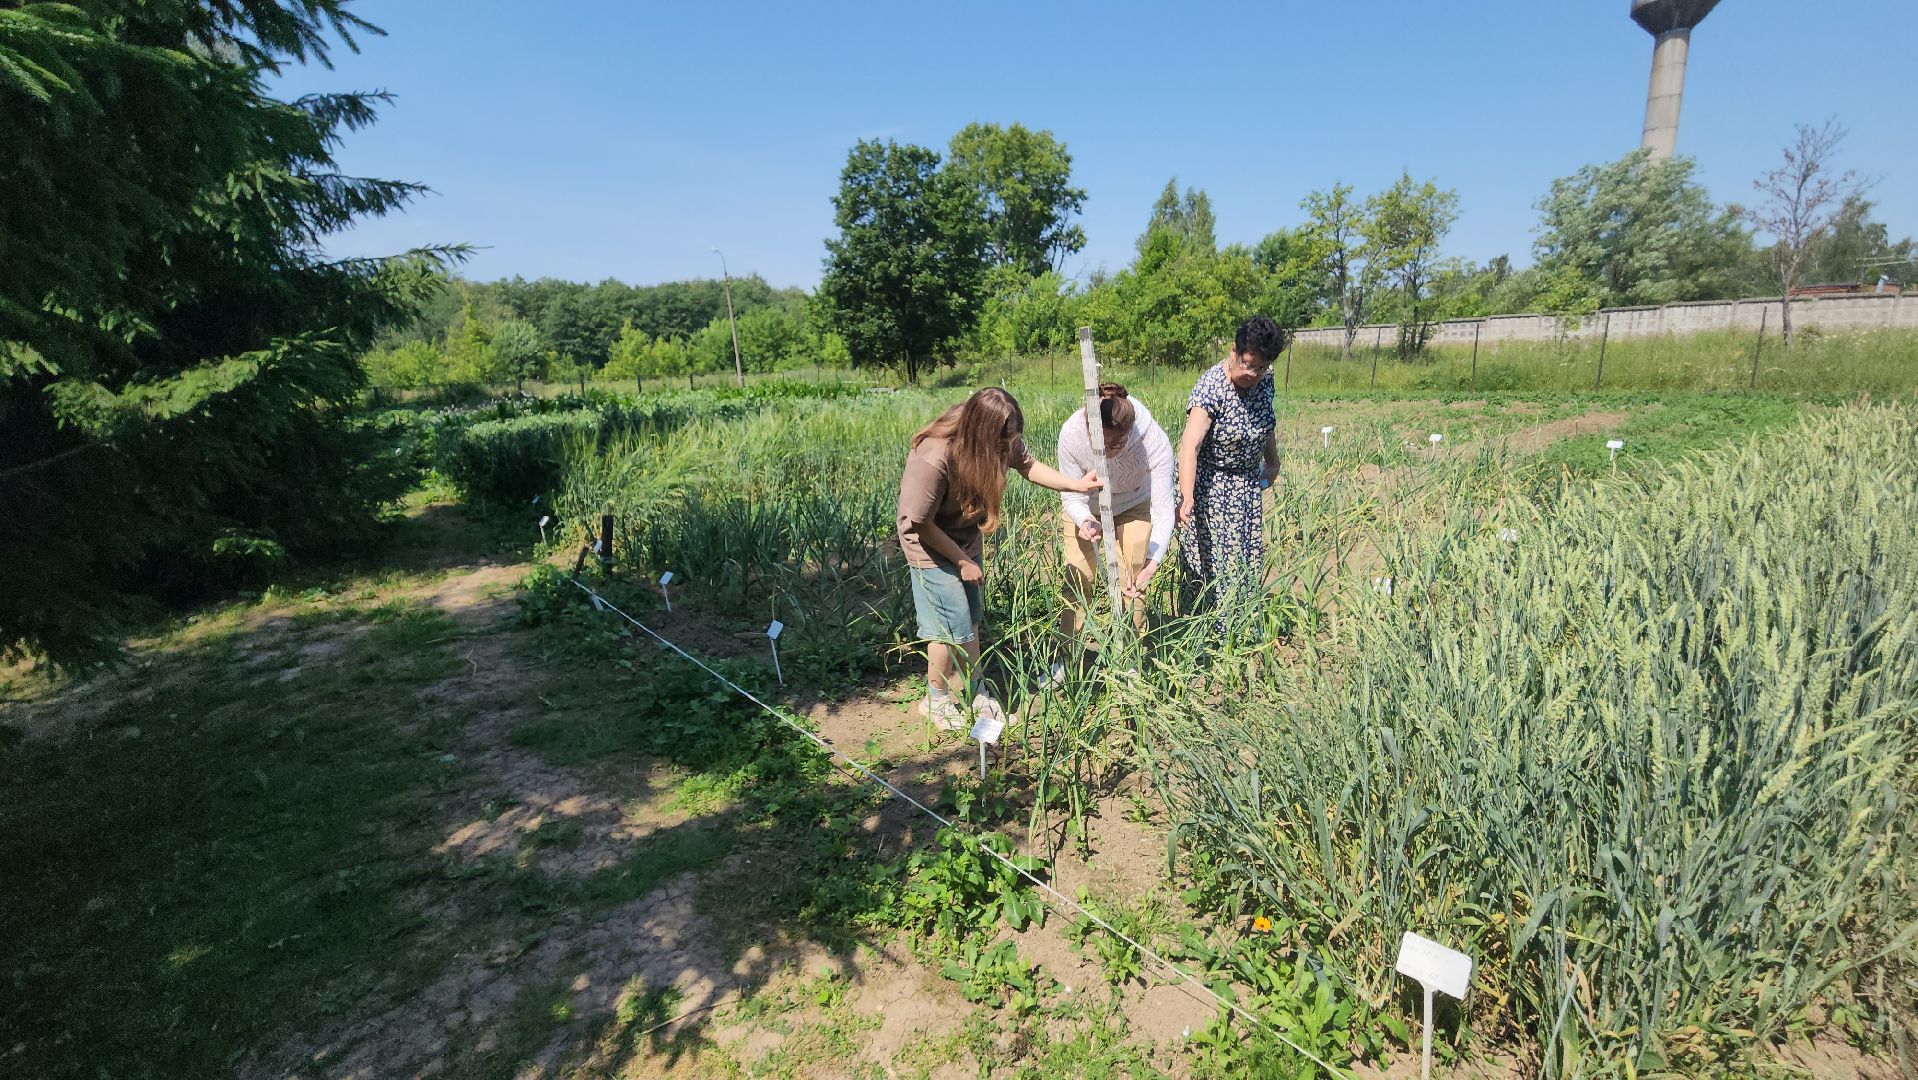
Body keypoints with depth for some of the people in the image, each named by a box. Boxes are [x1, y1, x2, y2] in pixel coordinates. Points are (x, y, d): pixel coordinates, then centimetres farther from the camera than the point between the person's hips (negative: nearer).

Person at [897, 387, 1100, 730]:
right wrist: (962, 561, -15)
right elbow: (919, 523, -25)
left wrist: (1075, 484, -16)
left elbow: (1027, 465, -2)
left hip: (966, 540, 6)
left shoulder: (1001, 439, -19)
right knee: (953, 628, -1)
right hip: (931, 546, -6)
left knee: (970, 623, 14)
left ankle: (973, 692, 30)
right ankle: (937, 699, 22)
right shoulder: (933, 459, -37)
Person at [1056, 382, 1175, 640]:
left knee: (1131, 585, -5)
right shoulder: (1071, 434, -36)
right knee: (1077, 581, 1)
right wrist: (1085, 521, -41)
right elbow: (1071, 496, -20)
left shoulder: (1155, 442, -38)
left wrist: (1152, 563, -44)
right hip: (1086, 509, 1)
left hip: (1134, 506, 0)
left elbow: (1163, 511, -32)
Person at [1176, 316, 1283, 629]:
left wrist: (1272, 461, 19)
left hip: (1248, 483, 7)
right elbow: (1190, 443, -40)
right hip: (1210, 484, -7)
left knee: (1248, 558, 14)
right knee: (1209, 560, -4)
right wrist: (1186, 497, -51)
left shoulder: (1264, 380, -7)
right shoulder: (1211, 387, -28)